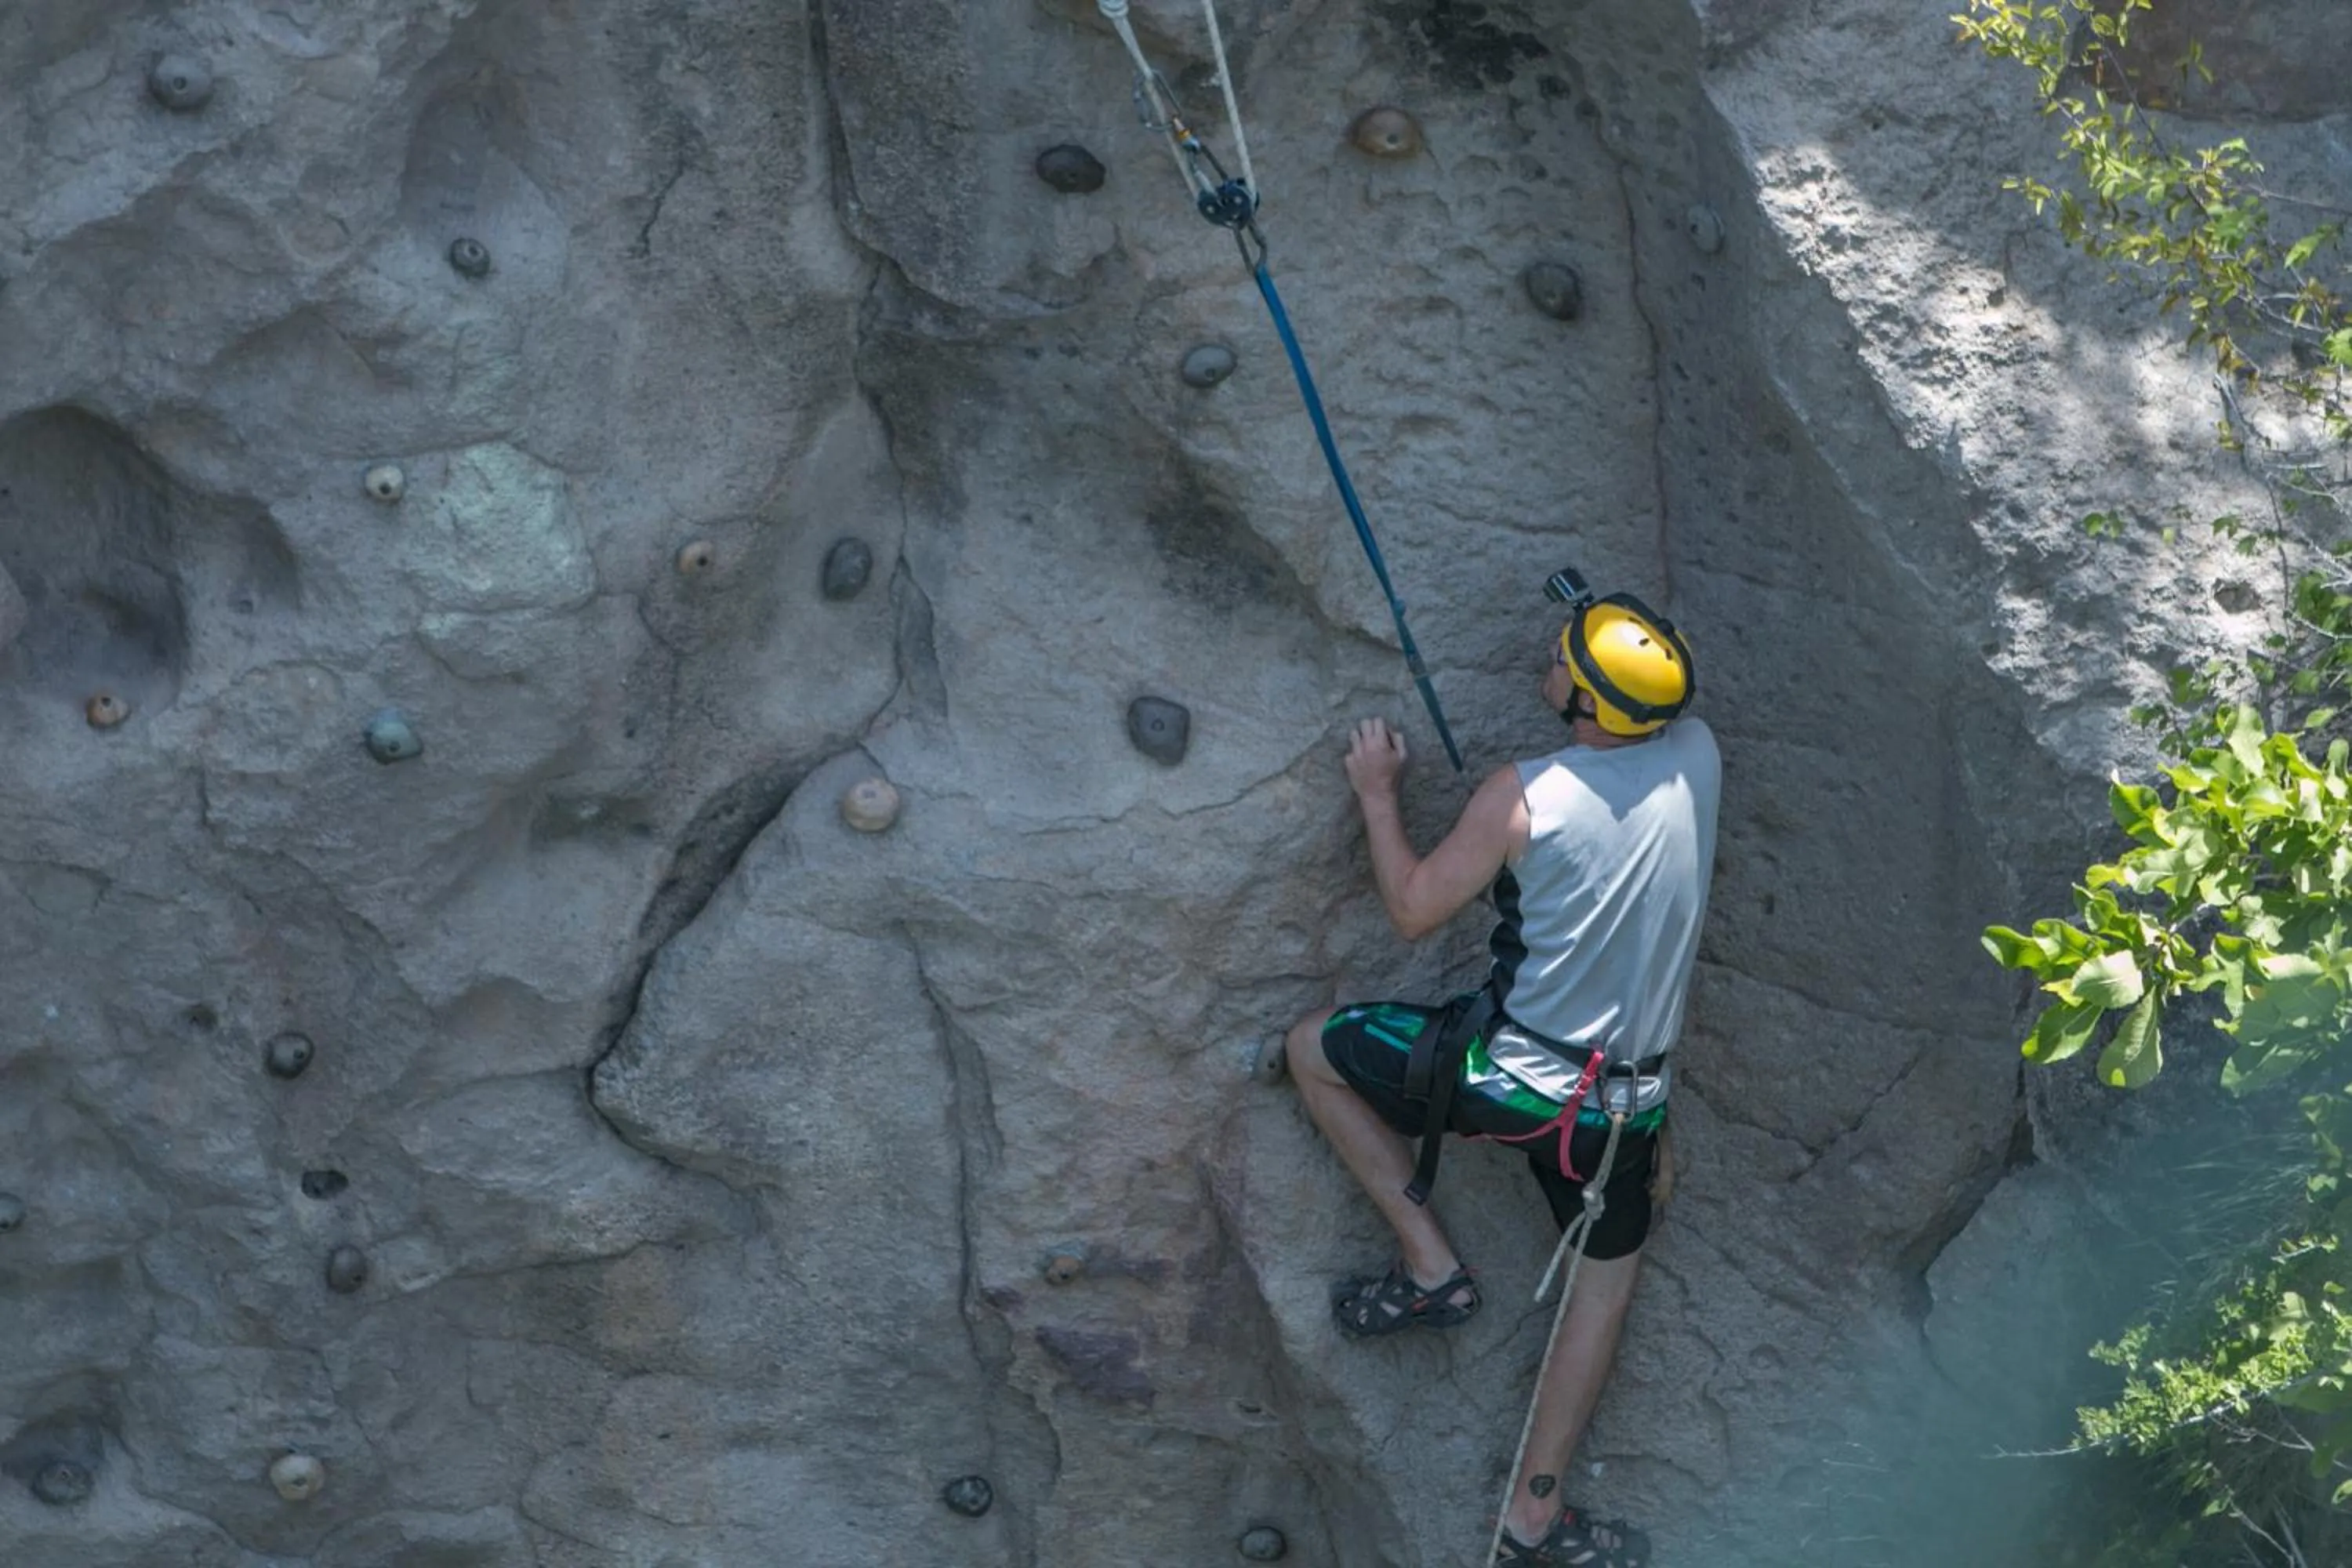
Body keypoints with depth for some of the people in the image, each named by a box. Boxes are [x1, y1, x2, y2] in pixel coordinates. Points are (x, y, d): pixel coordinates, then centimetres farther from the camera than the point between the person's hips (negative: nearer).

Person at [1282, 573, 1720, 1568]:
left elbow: (1414, 911, -7)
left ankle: (1431, 1269, 14)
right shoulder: (1697, 757, -8)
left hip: (1510, 1074, -5)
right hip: (1629, 1097, 5)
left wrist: (1377, 794, 4)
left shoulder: (1524, 798, -21)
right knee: (1608, 1273, 24)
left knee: (1312, 1048, 15)